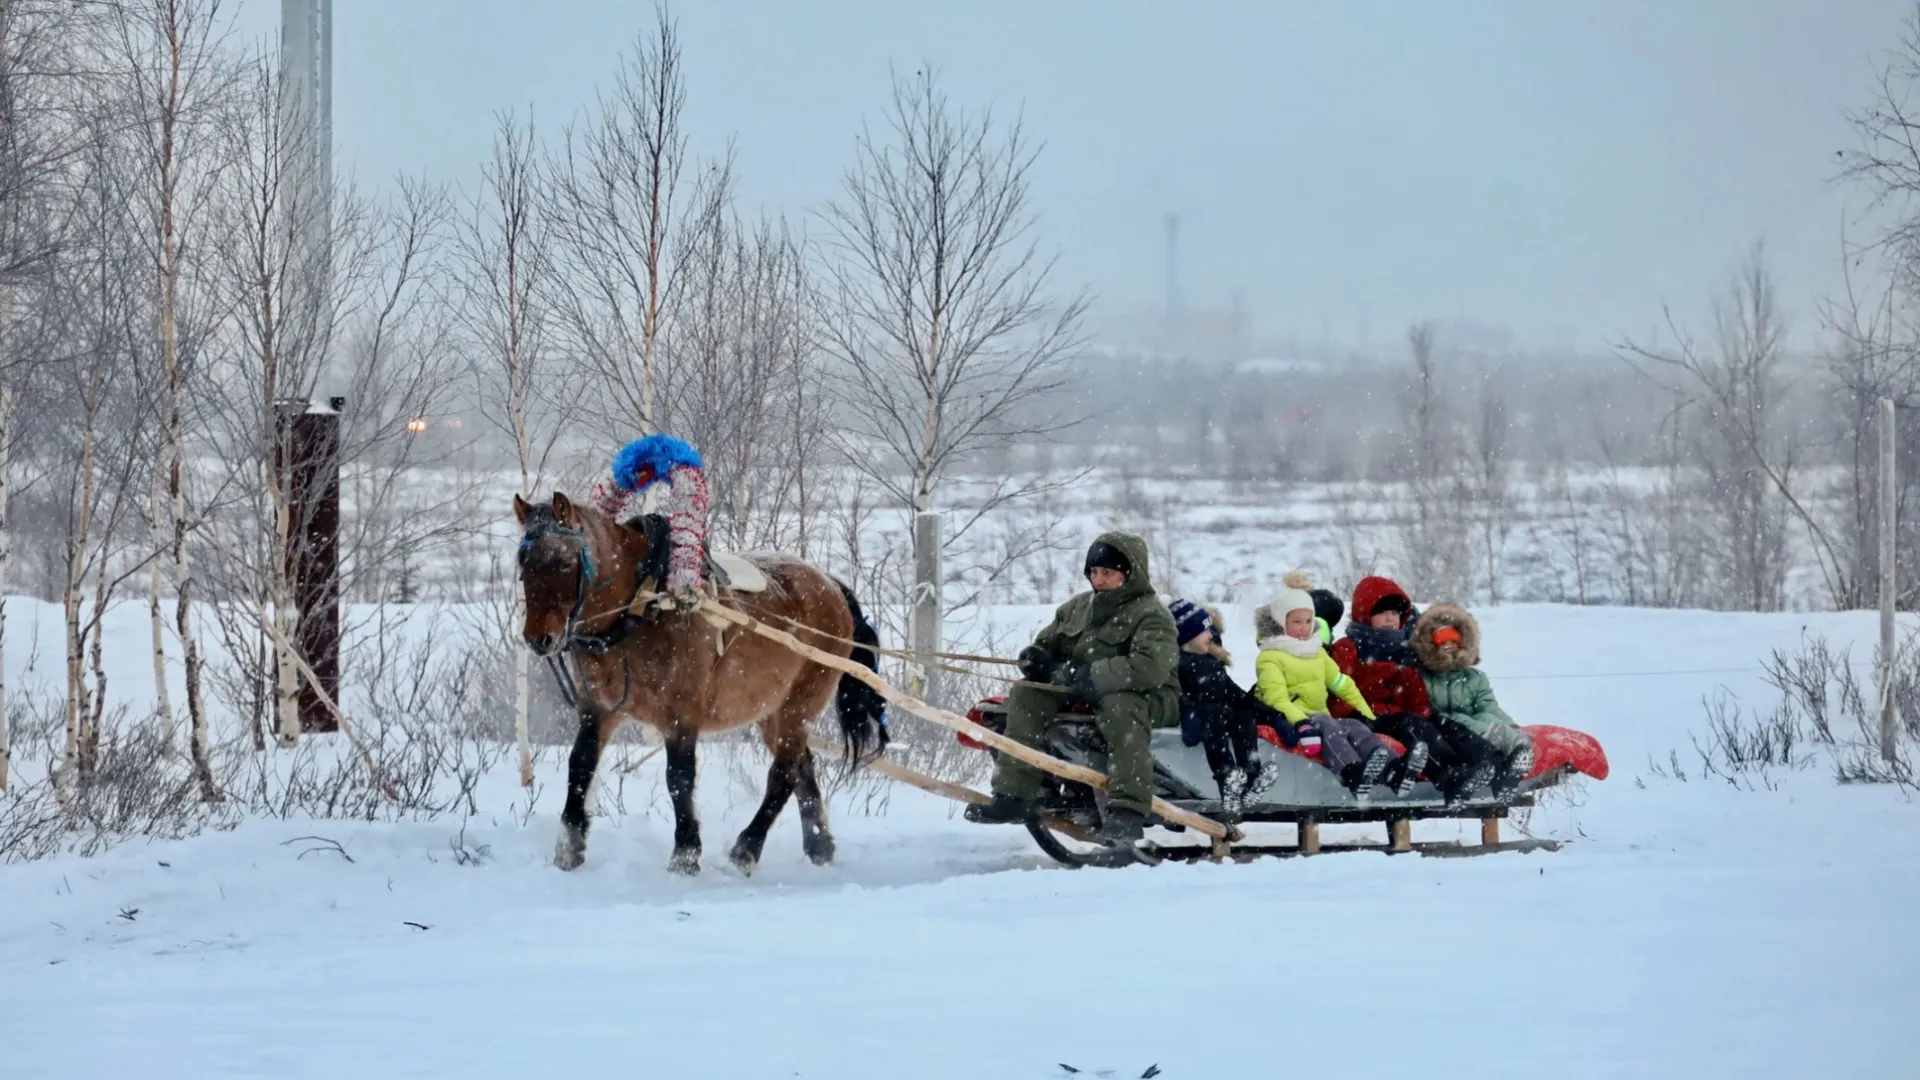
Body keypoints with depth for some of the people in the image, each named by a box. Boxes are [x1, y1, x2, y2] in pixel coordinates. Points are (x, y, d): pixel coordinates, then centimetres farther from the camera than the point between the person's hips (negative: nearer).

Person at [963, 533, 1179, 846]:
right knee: (1026, 693, -10)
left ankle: (1128, 811, -48)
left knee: (1120, 707, -41)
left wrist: (1087, 675, -29)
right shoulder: (1077, 608, 12)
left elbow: (1150, 667, -27)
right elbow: (1047, 642, 23)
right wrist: (1036, 657, -5)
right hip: (1083, 693, 7)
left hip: (1148, 699, -7)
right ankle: (1013, 794, -15)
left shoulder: (1151, 615, -11)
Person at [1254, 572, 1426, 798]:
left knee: (1355, 727, -23)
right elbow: (1277, 698, -15)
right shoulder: (1270, 658, 0)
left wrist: (1369, 717, 17)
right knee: (1326, 725, -36)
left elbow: (1344, 687, 27)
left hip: (1320, 716, 6)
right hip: (1289, 721, -6)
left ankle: (1393, 768, -52)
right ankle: (1352, 774, -64)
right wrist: (1300, 721, -33)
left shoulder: (1318, 653, 26)